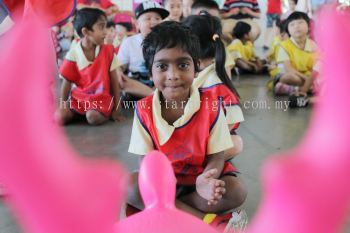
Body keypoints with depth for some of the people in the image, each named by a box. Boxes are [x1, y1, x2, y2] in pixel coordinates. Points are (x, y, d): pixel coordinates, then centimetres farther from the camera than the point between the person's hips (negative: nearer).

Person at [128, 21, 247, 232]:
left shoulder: (211, 106, -16)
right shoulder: (144, 110, -11)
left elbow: (216, 158, -14)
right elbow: (147, 159, -8)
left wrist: (206, 181, -38)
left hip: (201, 176, 0)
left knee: (237, 192, -27)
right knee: (128, 186, -26)